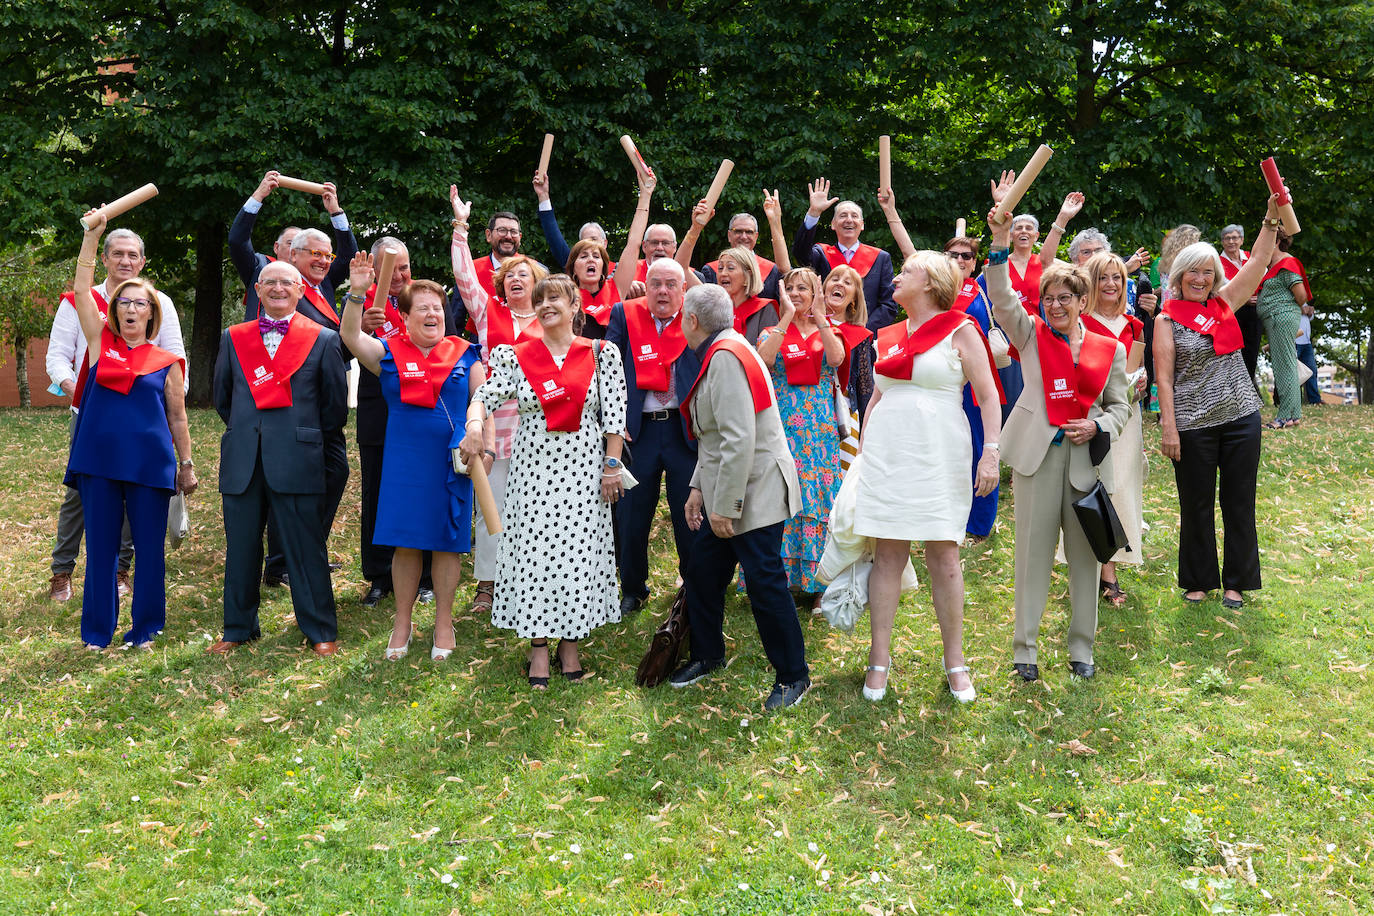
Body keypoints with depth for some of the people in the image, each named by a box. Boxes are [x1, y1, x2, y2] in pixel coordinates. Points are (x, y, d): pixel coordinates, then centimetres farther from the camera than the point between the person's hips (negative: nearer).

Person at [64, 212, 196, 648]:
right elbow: (81, 289, 1)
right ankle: (97, 632, 18)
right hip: (100, 463, 1)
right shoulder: (100, 343, 7)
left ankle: (145, 629, 18)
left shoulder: (167, 362, 5)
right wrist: (92, 234, -4)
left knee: (149, 548, 5)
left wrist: (186, 465, 9)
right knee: (100, 547, 7)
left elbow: (177, 418, 9)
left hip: (150, 464, -1)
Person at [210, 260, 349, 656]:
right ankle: (238, 628, 23)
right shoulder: (233, 338, 13)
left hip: (296, 460, -3)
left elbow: (335, 404, 6)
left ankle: (321, 632, 11)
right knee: (240, 548, 9)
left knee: (306, 548, 1)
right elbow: (222, 397, 21)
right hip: (242, 460, 3)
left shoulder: (324, 340, 3)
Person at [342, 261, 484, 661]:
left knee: (447, 542, 6)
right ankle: (402, 623, 20)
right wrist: (356, 294, -25)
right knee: (405, 542, 5)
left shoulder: (464, 354, 5)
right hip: (404, 462, 0)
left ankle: (443, 624, 19)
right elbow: (351, 336, -11)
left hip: (452, 461, 0)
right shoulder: (389, 353, 4)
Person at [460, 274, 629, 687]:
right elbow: (483, 396, -2)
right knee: (535, 551, 2)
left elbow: (615, 415, 0)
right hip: (534, 467, 1)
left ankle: (570, 643, 19)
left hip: (584, 468, 0)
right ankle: (539, 647, 14)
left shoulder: (602, 354, 1)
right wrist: (474, 423, -24)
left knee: (579, 552, 3)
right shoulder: (517, 356, 4)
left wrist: (612, 466, -4)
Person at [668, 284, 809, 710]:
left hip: (754, 494, -10)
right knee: (702, 572, 16)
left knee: (765, 583, -3)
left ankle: (793, 675, 12)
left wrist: (724, 506, -23)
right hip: (726, 492, 10)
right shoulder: (718, 354, 13)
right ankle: (707, 655, 34)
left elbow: (739, 440, -26)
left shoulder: (726, 357, -20)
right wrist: (700, 487, 16)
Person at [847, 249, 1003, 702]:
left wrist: (991, 451, -12)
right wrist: (861, 448, 17)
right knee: (887, 555, 4)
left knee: (944, 558, -1)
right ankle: (879, 660, 11)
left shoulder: (960, 330, 1)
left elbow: (988, 396, -2)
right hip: (885, 454, 4)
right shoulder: (888, 337, 15)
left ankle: (955, 661, 12)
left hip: (938, 455, -4)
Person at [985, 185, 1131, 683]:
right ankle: (1025, 648, 12)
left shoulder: (1109, 349, 10)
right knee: (1033, 549, 2)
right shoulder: (1031, 334, 5)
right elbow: (1002, 298, -10)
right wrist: (1001, 241, -22)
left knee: (1084, 553, 8)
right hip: (1037, 454, -2)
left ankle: (1082, 647, 22)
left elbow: (1120, 405, 15)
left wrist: (1098, 426, -6)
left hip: (1086, 458, 2)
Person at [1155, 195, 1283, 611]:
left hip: (1241, 417, 4)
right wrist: (1168, 428, -13)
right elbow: (1163, 377, -8)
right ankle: (1198, 581, 23)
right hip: (1193, 425, -4)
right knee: (1197, 507, 7)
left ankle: (1236, 582, 21)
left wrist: (1272, 217, -8)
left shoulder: (1225, 303, 9)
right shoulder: (1167, 319, -3)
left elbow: (1258, 261, 3)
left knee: (1240, 504, 9)